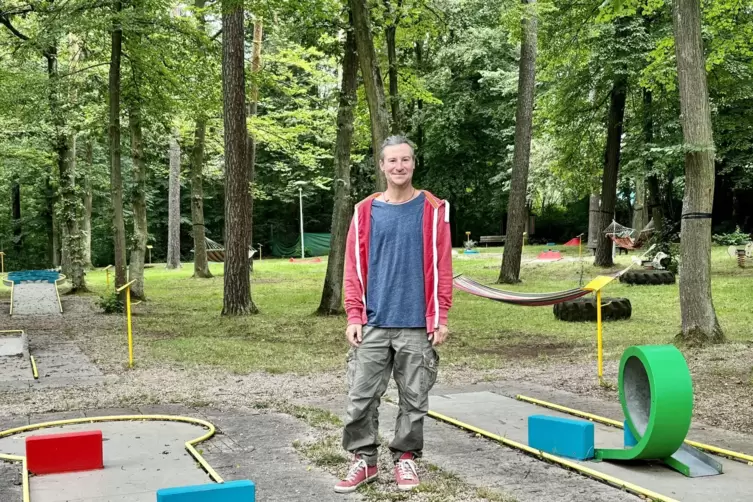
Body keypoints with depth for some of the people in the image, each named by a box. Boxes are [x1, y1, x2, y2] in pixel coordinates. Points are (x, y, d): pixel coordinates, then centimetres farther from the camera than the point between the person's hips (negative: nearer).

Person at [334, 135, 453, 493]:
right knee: (361, 397, 2)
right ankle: (364, 459, 16)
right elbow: (354, 268, 4)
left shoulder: (433, 209, 1)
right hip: (373, 324, 1)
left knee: (414, 399, 8)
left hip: (418, 325, -1)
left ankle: (406, 457, 22)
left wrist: (440, 318, -4)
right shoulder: (365, 211, 5)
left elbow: (442, 267, 0)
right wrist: (354, 317, -2)